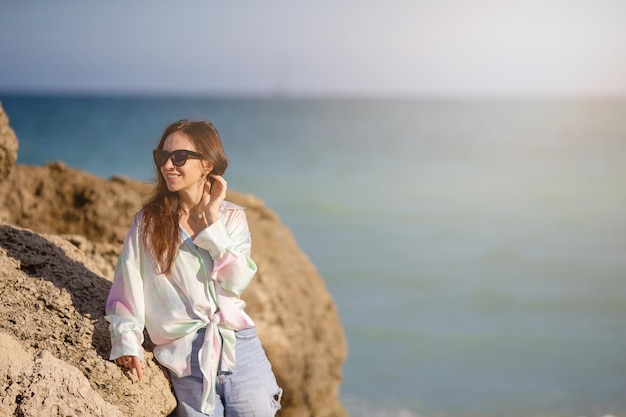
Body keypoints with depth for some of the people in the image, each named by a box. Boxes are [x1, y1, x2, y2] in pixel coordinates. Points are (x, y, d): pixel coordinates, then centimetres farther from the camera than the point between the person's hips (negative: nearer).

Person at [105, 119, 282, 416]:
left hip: (240, 347, 1)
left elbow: (236, 281, -7)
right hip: (187, 361, -1)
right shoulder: (148, 222, 4)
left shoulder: (232, 217, 6)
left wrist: (212, 220, -8)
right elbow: (126, 289, 2)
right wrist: (128, 344, -12)